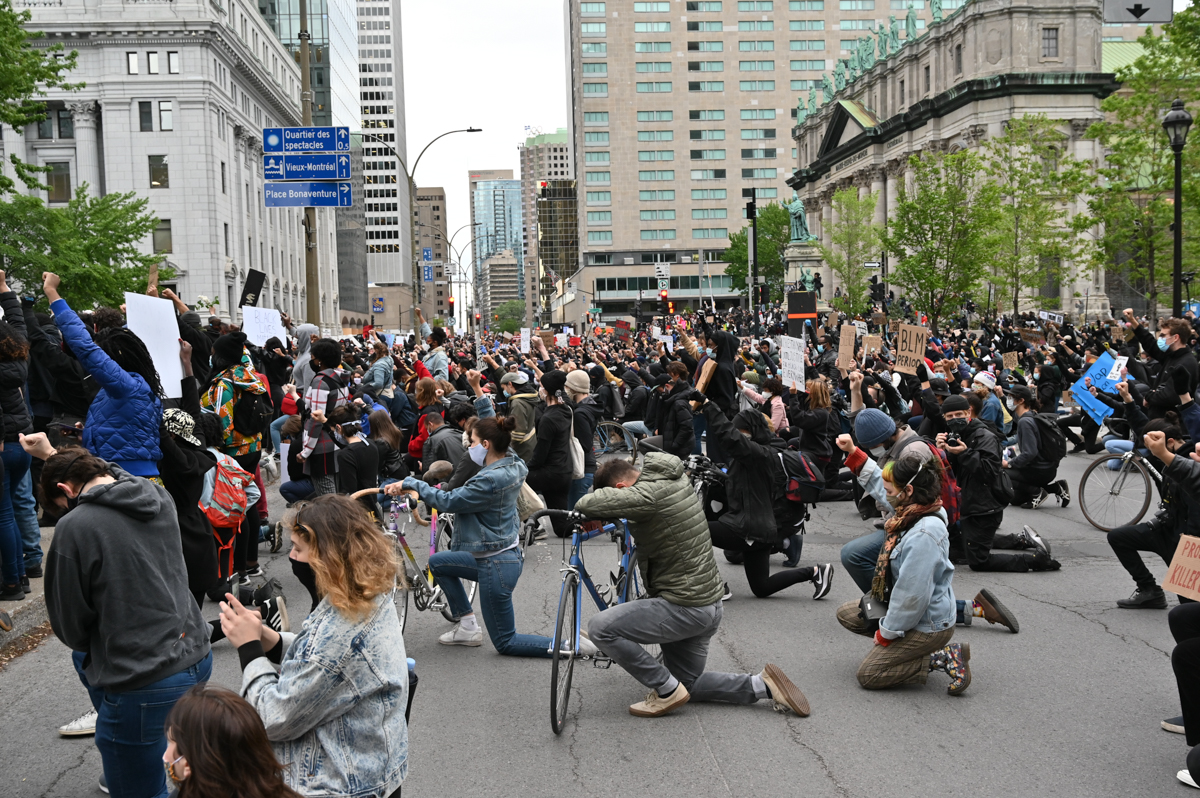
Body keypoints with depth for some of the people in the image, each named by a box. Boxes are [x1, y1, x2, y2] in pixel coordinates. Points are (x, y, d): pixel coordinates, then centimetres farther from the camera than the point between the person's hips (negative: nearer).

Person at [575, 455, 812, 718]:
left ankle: (666, 690, -3)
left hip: (684, 608, -10)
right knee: (688, 683, 23)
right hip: (710, 603, 10)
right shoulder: (676, 479, 3)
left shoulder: (648, 494, -25)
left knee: (599, 627, -13)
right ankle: (762, 685, 12)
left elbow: (587, 504, -31)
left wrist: (592, 513, -5)